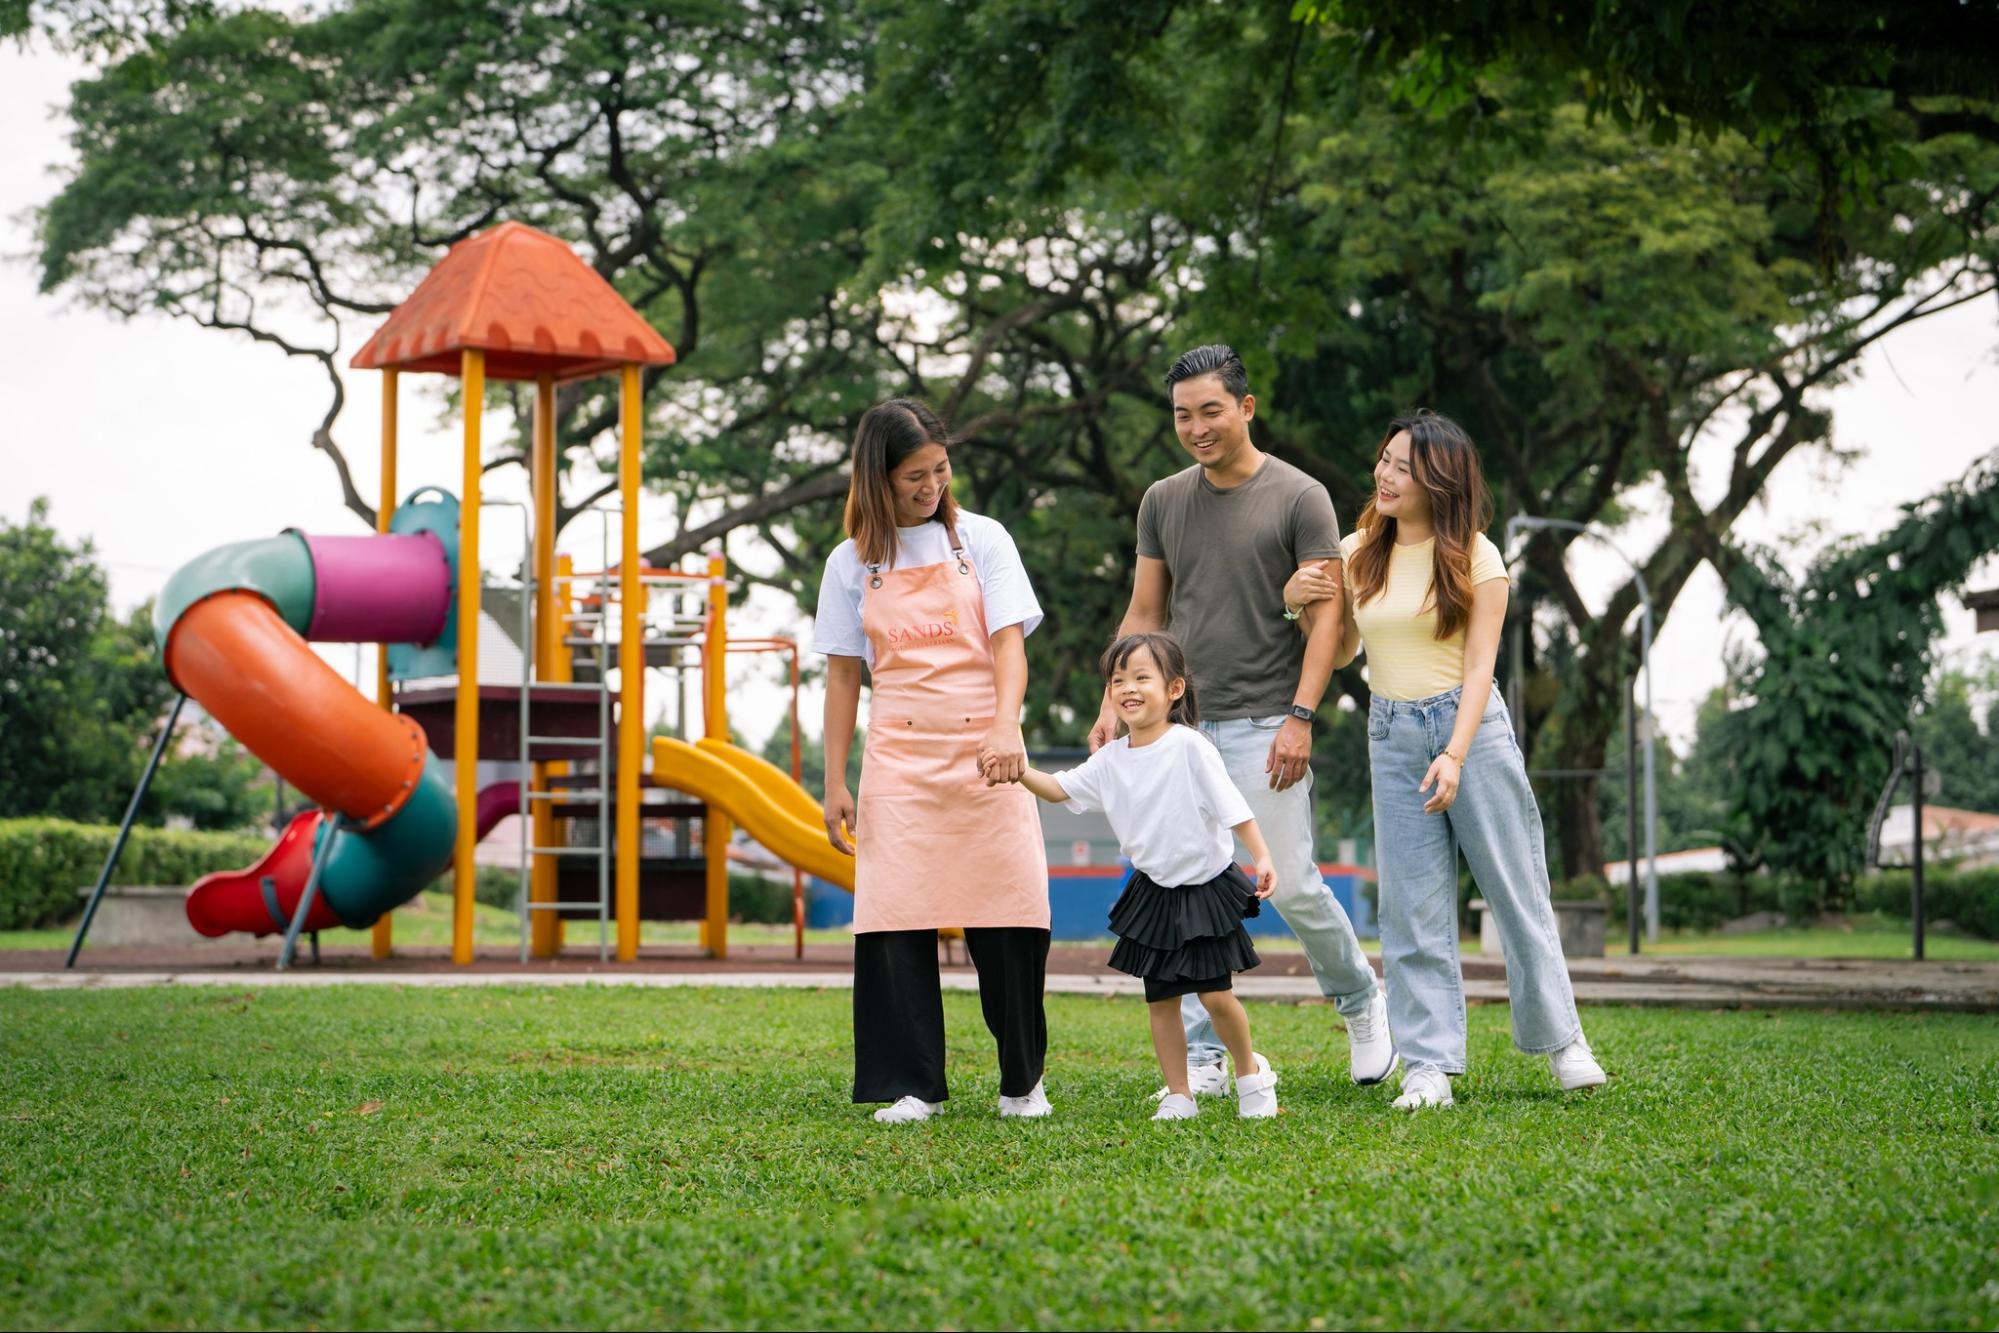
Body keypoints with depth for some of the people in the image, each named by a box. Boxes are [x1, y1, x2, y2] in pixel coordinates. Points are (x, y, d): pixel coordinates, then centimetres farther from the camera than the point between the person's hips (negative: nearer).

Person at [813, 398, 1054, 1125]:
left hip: (985, 755, -1)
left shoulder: (982, 540, 6)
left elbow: (1009, 643, -3)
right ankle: (909, 1086, 1)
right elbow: (842, 675, 10)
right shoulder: (853, 562, 8)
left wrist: (1005, 728, -20)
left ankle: (1022, 1081, 9)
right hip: (900, 758, 1)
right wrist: (834, 784, 5)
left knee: (1007, 916, -5)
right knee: (896, 918, -7)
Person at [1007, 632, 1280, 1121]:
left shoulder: (1188, 747, -15)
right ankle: (1178, 1098, 14)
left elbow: (1232, 805, -15)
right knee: (1160, 999, 5)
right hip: (1154, 893, 5)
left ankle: (1251, 1073, 19)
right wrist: (1018, 771, -13)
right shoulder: (1111, 758, 1)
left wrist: (1262, 856, -21)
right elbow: (1060, 788, 4)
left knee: (1216, 994, -7)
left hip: (1206, 886, -5)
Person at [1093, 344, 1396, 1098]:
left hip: (1263, 724, -4)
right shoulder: (1162, 503, 12)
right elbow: (1143, 614, 15)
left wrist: (1300, 717, -15)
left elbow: (1325, 615, -5)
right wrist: (1114, 705, 4)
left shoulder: (1299, 499, -2)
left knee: (1291, 885, -5)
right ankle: (1201, 1061, 6)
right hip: (1180, 724, 4)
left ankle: (1362, 1002, 21)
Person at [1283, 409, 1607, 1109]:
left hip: (1471, 725, -3)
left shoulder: (1474, 557, -4)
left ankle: (1561, 1040, 15)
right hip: (1392, 736, 3)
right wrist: (1301, 604, -2)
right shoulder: (1355, 553, 7)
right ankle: (1429, 1064, 1)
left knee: (1516, 888, 3)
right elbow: (1341, 651, 16)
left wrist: (1455, 755, -20)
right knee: (1414, 906, 0)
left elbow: (1479, 665, -9)